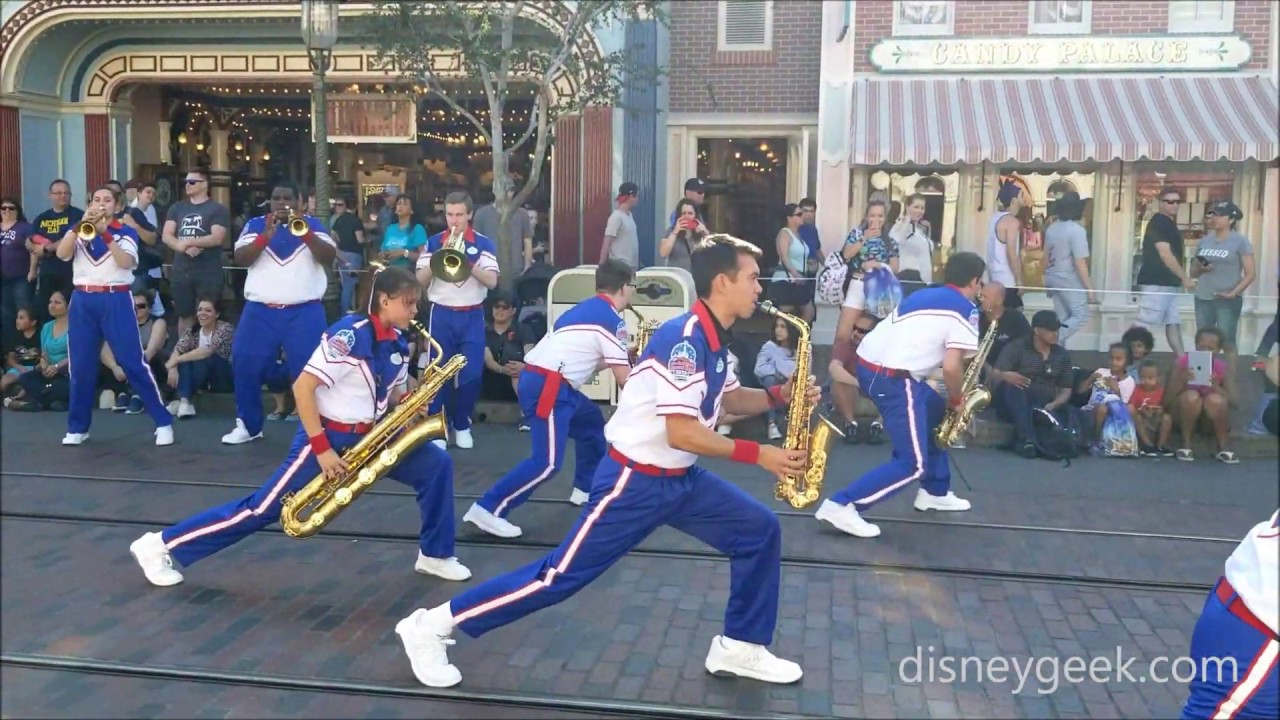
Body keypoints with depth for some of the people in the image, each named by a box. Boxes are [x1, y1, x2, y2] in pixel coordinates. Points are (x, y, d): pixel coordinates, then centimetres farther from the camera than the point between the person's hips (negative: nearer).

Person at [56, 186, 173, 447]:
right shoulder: (78, 230, 11)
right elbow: (61, 254, -7)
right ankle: (77, 427, 17)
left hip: (116, 301, -3)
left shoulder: (126, 232, 3)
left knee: (133, 362, -7)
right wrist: (81, 225, -15)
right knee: (80, 366, 5)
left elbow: (126, 262, -14)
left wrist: (105, 232, -19)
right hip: (82, 302, 3)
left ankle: (163, 422, -2)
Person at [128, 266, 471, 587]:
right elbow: (302, 387, -24)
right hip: (328, 435, -7)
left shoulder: (397, 342, 4)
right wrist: (322, 449, -24)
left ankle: (434, 555, 10)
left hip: (368, 435, 8)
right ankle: (159, 545, 5)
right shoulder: (350, 336, -22)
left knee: (437, 464, -2)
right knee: (265, 506, -7)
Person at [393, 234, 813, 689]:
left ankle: (740, 647, 19)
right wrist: (758, 455, -22)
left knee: (760, 530, 6)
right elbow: (682, 432, -28)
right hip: (634, 481, -9)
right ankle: (431, 626, 5)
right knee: (562, 575, -6)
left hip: (680, 478, 9)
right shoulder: (685, 338, -23)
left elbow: (730, 399, 21)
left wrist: (778, 396, 4)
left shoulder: (714, 339, 7)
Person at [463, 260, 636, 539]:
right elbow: (623, 379, -4)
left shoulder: (589, 308, 20)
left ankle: (586, 488, 37)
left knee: (591, 423, 27)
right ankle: (487, 509, -13)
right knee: (547, 462, -12)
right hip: (548, 386, -10)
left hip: (545, 381, 10)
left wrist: (629, 351, 30)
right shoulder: (611, 320, -6)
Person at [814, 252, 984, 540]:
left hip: (869, 364, 9)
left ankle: (934, 493, 36)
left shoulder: (926, 295, 22)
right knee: (913, 464, -4)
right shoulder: (965, 309, -1)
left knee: (936, 413, 29)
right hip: (892, 377, -9)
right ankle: (841, 506, -13)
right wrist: (957, 400, 9)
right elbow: (951, 366, -10)